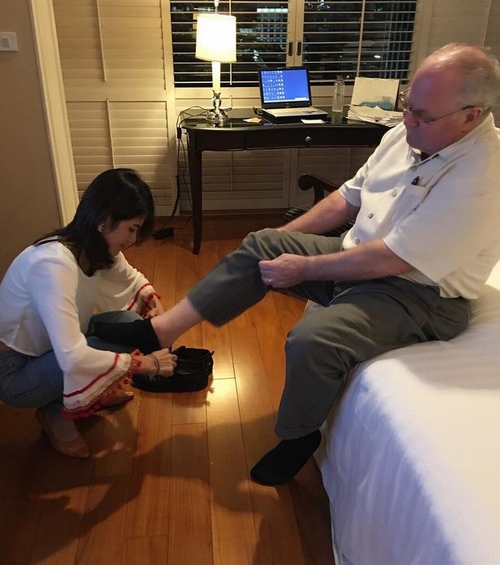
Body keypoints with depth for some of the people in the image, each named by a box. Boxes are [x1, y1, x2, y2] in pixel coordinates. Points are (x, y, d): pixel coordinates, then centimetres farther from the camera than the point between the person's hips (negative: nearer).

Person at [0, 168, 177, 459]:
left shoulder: (99, 248, -9)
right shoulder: (53, 263, -34)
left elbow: (131, 278, 13)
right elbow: (73, 359, -40)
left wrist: (153, 302, -6)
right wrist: (144, 363, -30)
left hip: (52, 352, 8)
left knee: (132, 322, -10)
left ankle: (94, 393, 10)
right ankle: (57, 412, -3)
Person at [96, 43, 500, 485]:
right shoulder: (406, 134, 0)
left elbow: (389, 260, -27)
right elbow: (347, 198, 8)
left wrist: (302, 268, -19)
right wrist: (281, 242, 4)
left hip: (422, 294, -8)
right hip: (361, 256, 8)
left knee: (312, 340, -31)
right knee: (261, 245, -5)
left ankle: (299, 437, 2)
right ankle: (163, 329, -3)